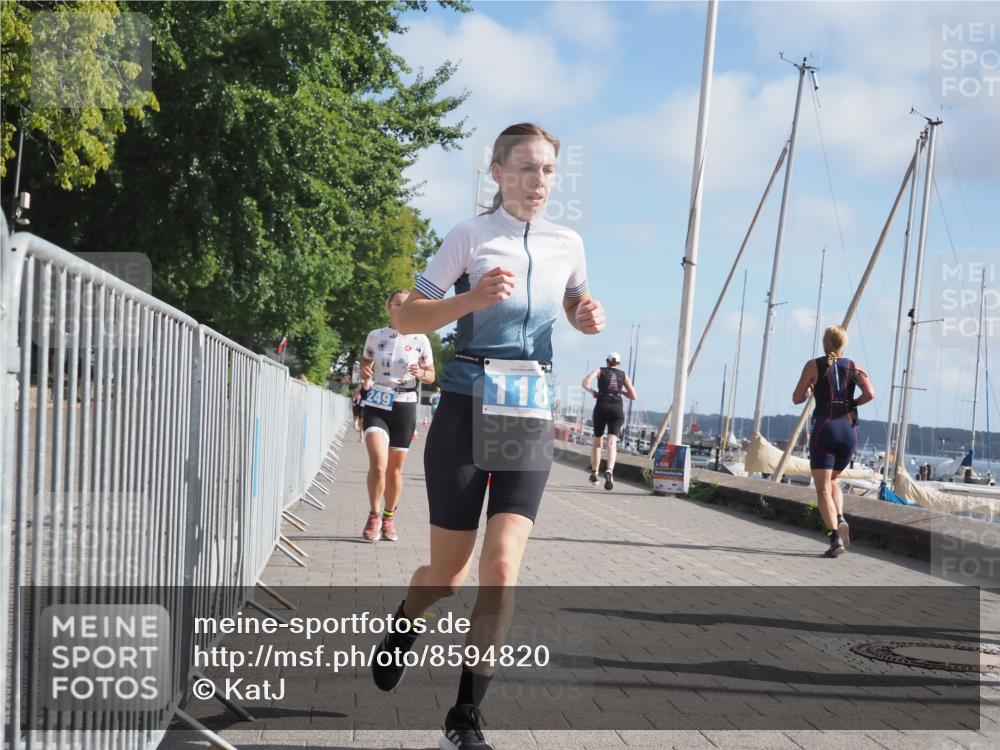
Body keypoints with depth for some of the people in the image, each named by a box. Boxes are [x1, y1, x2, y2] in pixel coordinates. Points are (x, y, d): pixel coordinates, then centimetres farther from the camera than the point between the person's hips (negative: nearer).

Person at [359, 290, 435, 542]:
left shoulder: (420, 340, 1)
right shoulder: (375, 336, 2)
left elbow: (431, 375, 7)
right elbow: (365, 364, 15)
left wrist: (421, 374, -15)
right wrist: (365, 373, -7)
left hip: (404, 406, 1)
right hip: (377, 404, -1)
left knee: (395, 469, 8)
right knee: (378, 463, -18)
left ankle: (389, 519, 26)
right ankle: (374, 516, 0)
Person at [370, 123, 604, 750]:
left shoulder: (568, 244, 8)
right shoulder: (471, 236, -3)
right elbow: (409, 316, -5)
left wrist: (590, 319, 3)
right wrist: (470, 299, -23)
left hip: (531, 416, 2)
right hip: (468, 408, -2)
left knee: (503, 567, -12)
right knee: (449, 574, 6)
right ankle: (404, 624, 43)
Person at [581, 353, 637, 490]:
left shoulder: (600, 370, 13)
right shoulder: (623, 374, 18)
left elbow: (584, 383, -5)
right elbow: (634, 396, 15)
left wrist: (592, 391, 13)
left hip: (601, 408, 0)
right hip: (617, 410, 0)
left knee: (597, 442, 19)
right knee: (612, 443, -13)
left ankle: (594, 474, 20)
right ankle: (609, 470, -38)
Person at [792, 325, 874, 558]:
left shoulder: (814, 366, 1)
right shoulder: (854, 367, 8)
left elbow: (797, 398, 0)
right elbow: (870, 393, -7)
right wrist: (853, 403, 11)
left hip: (824, 429, -4)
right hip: (849, 430, 4)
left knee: (823, 488, -3)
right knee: (831, 479, 24)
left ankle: (835, 537, -19)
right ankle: (840, 520, 0)